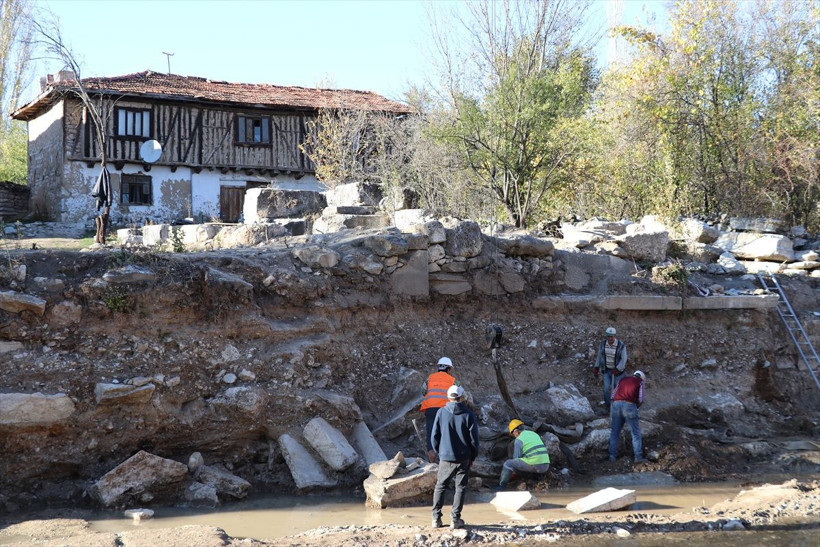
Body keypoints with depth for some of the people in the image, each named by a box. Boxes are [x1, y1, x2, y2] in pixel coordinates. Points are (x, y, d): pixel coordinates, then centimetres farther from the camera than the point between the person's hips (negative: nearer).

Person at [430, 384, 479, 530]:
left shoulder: (441, 413, -3)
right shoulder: (468, 415, -7)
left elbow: (435, 436, 1)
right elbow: (474, 438, -4)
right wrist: (472, 457, 9)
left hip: (445, 458, 1)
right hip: (463, 459, -1)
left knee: (440, 487, 12)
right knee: (460, 488, 7)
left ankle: (436, 518, 10)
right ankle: (455, 519, 4)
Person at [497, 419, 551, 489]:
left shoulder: (519, 439, -1)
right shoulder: (534, 435, 23)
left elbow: (516, 458, 1)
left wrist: (513, 472, 19)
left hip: (534, 465, -7)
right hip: (545, 467, 7)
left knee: (508, 464, 2)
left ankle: (501, 487, 7)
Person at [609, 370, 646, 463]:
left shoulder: (623, 380, 26)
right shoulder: (640, 382, 15)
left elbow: (613, 396, 19)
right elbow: (640, 400, 6)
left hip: (616, 404, 3)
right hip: (629, 406, -3)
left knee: (615, 432, 14)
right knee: (636, 433, 7)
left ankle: (612, 455, 10)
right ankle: (638, 456, 2)